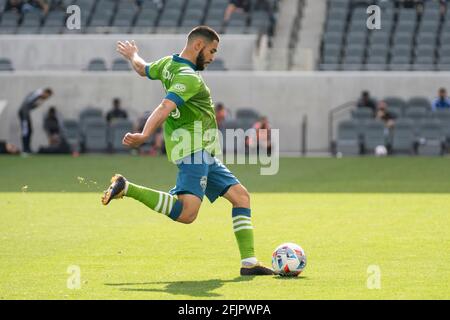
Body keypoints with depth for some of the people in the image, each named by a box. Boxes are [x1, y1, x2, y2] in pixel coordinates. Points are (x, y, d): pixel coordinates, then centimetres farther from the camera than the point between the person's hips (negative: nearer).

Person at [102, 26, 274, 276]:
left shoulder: (168, 64, 14)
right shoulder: (190, 78, -15)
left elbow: (143, 69, 34)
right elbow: (165, 108, -29)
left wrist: (133, 55, 57)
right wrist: (144, 136, -41)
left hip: (203, 154, 11)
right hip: (194, 147, -11)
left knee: (240, 196, 8)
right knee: (186, 213, -26)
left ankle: (249, 262, 5)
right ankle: (126, 188, -15)